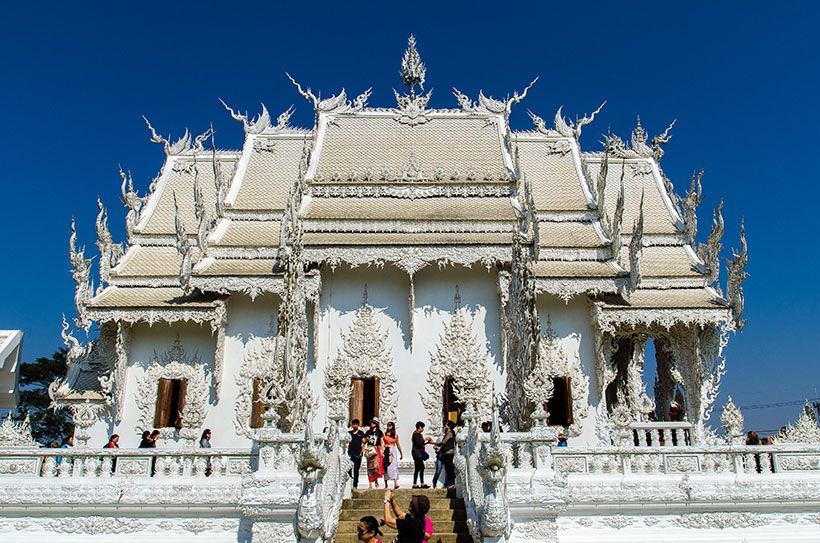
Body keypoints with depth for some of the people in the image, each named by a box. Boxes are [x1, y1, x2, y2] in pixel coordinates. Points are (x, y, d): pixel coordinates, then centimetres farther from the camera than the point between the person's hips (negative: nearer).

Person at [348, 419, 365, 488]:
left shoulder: (361, 433, 8)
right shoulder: (349, 433, 11)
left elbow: (363, 443, 4)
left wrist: (361, 451, -6)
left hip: (358, 454, -1)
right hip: (350, 453, 1)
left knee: (356, 470, 2)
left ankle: (355, 485, 7)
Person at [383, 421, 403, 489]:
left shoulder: (395, 435, 9)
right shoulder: (384, 434, 5)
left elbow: (398, 445, 16)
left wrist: (401, 453, 20)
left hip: (393, 451, 0)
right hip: (386, 451, 0)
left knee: (393, 466, -11)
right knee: (385, 466, 1)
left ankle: (396, 483, -20)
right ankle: (385, 484, 9)